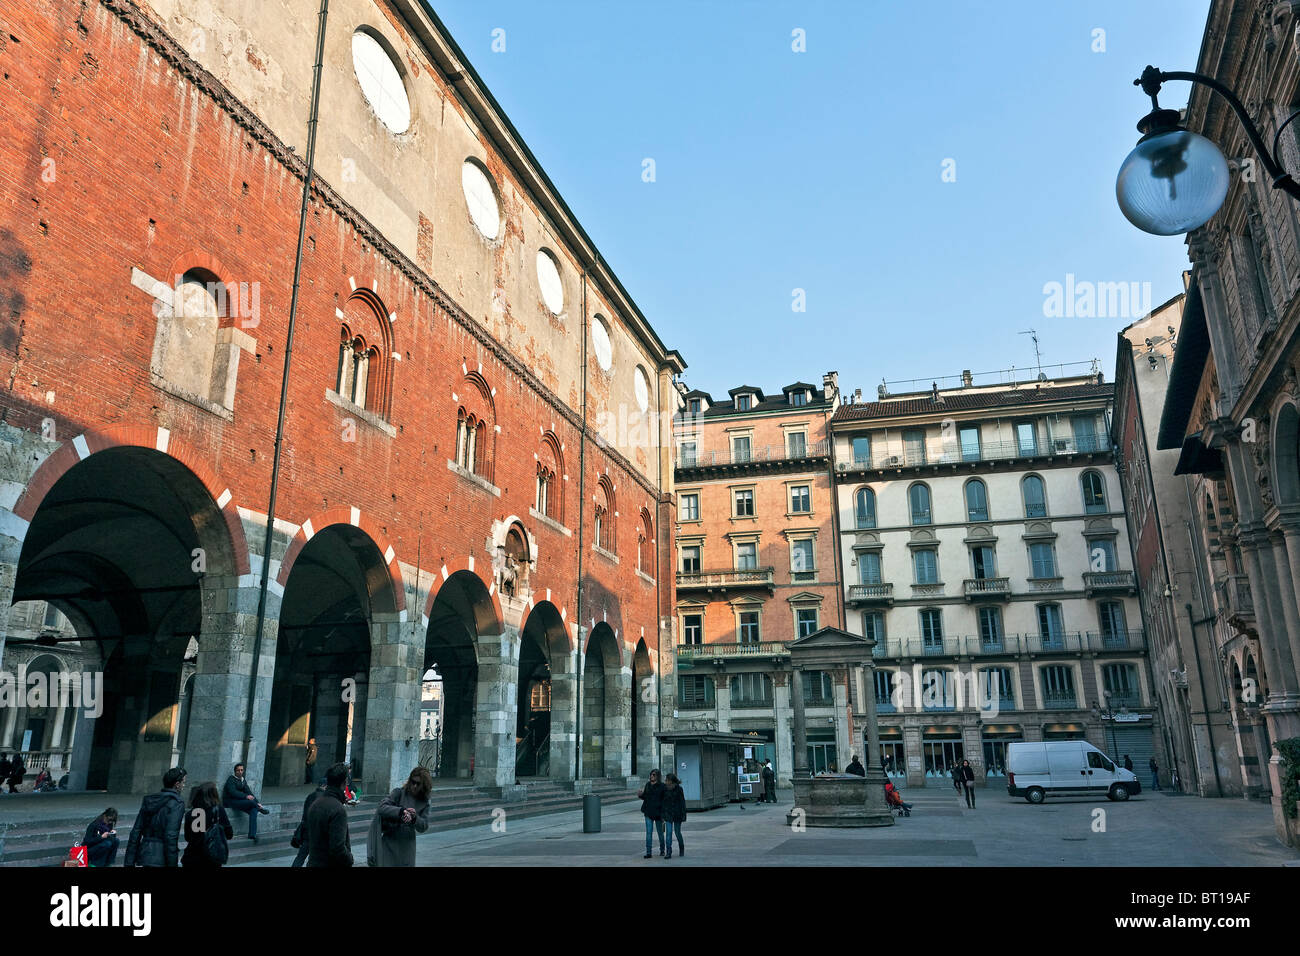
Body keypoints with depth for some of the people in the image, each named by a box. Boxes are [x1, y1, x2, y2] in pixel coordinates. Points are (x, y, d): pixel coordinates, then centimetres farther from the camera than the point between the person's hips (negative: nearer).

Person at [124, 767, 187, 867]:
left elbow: (135, 833, 10)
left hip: (143, 855, 7)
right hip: (159, 860, -7)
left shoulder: (148, 801, 10)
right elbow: (171, 837, -17)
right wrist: (172, 864, -12)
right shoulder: (177, 804, -12)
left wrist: (129, 862, 14)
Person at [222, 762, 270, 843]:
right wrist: (246, 796, -29)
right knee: (251, 802, -30)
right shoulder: (231, 779, -6)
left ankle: (252, 834, -24)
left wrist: (257, 802, 0)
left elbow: (249, 792, 13)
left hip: (240, 800, 7)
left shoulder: (243, 780, 15)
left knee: (254, 810, -20)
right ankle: (261, 809, 2)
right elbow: (233, 792, -20)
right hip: (230, 802, -7)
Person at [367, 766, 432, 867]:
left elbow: (424, 827, -2)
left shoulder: (424, 803, 4)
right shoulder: (399, 793, -4)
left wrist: (415, 818, -23)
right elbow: (382, 808, -18)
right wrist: (401, 811, -31)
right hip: (390, 843, -3)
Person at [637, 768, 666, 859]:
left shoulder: (662, 786, -8)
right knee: (648, 832, -3)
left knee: (660, 832, 10)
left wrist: (663, 814, -14)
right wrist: (640, 795, -8)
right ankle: (648, 852, -1)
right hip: (648, 812, 3)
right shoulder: (648, 785, 7)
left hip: (658, 812, -3)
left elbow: (664, 800, -9)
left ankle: (662, 850, 29)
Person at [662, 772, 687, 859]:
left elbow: (682, 802, -8)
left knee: (677, 832, 8)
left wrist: (683, 815, -10)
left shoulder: (679, 789, -11)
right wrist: (663, 815, 7)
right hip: (668, 813, 2)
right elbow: (663, 802, 6)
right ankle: (669, 853, -5)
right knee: (669, 832, -7)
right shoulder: (665, 789, 0)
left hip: (677, 813, -2)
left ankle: (681, 849, 33)